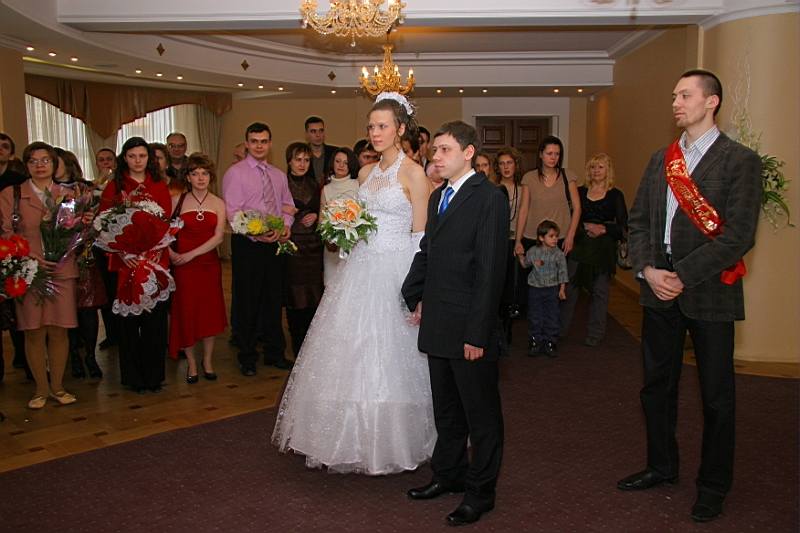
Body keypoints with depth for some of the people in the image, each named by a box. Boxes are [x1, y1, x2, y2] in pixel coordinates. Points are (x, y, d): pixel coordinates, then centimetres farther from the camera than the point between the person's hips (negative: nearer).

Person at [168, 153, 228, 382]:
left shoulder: (218, 203, 4)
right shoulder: (177, 200, 1)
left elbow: (218, 236, -6)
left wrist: (191, 254, -13)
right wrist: (170, 253, -14)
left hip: (209, 264, 2)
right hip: (183, 266, -1)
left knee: (210, 312, 5)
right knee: (186, 312, 3)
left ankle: (207, 361, 20)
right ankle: (191, 363, 17)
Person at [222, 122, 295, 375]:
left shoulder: (279, 175, 16)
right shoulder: (235, 173, -3)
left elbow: (287, 204, 17)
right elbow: (232, 212, -12)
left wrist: (286, 225, -5)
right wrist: (256, 233, -24)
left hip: (276, 243, 5)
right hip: (247, 244, -5)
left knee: (274, 300, 12)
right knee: (247, 302, 3)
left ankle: (275, 353, 24)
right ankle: (247, 357, 16)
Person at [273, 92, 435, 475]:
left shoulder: (413, 174, -7)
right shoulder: (365, 173, 13)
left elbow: (420, 236, -9)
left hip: (395, 271, -7)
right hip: (361, 270, 7)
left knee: (388, 356, 0)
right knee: (351, 352, 9)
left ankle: (389, 442, 18)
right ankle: (354, 437, 25)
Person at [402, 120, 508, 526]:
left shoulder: (490, 198, -12)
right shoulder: (437, 196, 13)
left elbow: (491, 271, -17)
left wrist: (477, 333, -19)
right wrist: (414, 298, 9)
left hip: (470, 329, -8)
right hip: (437, 325, 8)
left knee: (481, 413, 8)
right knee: (445, 408, 20)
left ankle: (480, 492, 23)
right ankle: (449, 474, 37)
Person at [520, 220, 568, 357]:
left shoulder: (558, 254, -6)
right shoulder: (533, 251, -3)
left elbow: (562, 272, -1)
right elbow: (525, 264, 15)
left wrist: (562, 289, -3)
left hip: (552, 289, -1)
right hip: (535, 288, 1)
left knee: (551, 317, 5)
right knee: (535, 316, 5)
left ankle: (550, 342, 14)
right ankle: (535, 340, 15)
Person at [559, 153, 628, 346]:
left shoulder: (615, 195, 2)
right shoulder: (580, 191, 8)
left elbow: (624, 227, 0)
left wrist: (603, 229, -15)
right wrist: (586, 226, -13)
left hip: (604, 248, -1)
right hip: (580, 245, 1)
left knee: (600, 290, 5)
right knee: (569, 287, 0)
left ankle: (596, 333, 16)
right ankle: (561, 329, 13)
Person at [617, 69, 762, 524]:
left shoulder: (741, 161, -7)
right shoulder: (661, 159, 11)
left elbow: (739, 236, -15)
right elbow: (638, 219, 9)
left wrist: (683, 276, -19)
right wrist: (647, 269, -7)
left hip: (709, 295, -5)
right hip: (659, 294, 6)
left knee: (717, 396, 9)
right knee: (657, 385, 16)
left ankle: (713, 486, 26)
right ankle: (662, 467, 35)